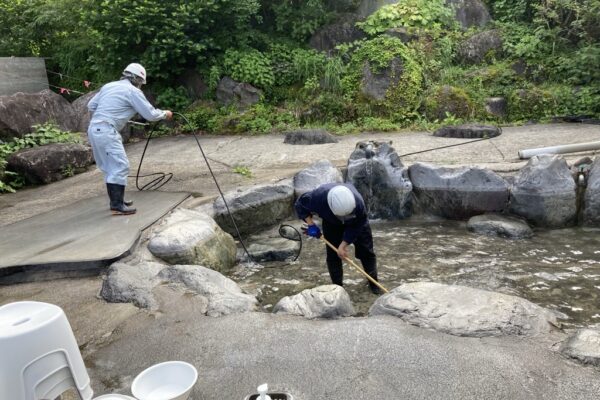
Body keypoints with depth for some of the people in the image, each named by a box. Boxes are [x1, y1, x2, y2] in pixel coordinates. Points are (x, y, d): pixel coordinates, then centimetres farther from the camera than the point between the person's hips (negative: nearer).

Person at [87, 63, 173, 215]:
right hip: (106, 131, -8)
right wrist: (164, 114, 16)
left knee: (110, 167, 17)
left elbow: (91, 106, 20)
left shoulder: (109, 86, 18)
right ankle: (117, 206, -8)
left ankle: (116, 200, 25)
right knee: (120, 166, -6)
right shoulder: (133, 91, -3)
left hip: (94, 129, 8)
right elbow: (150, 114, -1)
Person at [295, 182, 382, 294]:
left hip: (356, 222, 0)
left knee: (366, 251, 1)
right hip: (331, 223, 1)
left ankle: (373, 282, 17)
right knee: (333, 254, -3)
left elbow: (354, 228, -25)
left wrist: (343, 245, -26)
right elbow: (300, 204, -20)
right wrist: (311, 225, -25)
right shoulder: (319, 196, -41)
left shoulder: (358, 203, -42)